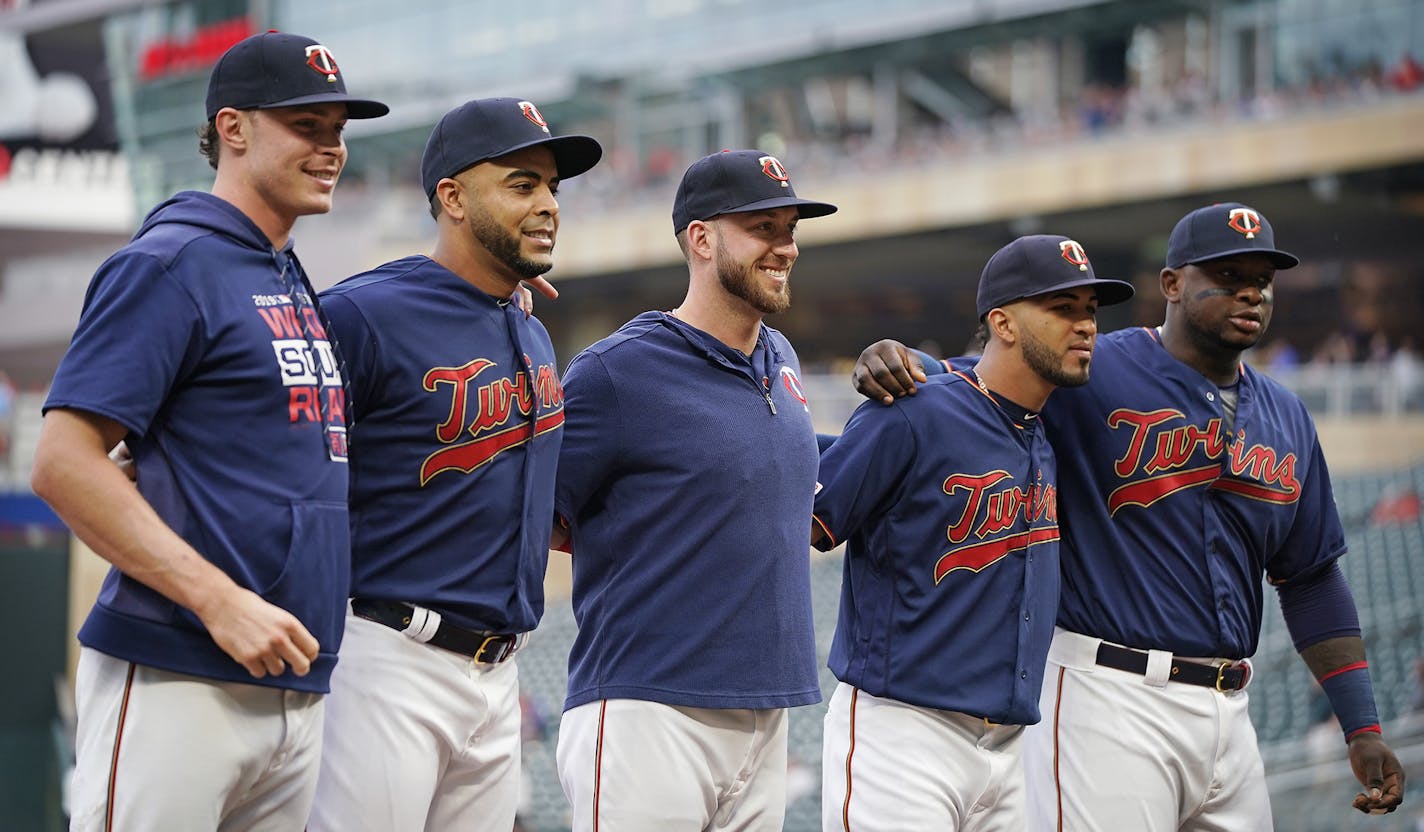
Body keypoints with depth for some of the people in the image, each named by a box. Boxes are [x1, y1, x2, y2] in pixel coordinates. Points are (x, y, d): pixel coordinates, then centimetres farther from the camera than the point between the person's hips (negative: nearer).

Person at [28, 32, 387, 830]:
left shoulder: (296, 282, 19)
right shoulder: (169, 263, -6)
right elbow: (63, 463, -12)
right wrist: (218, 600, -20)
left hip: (297, 694, 8)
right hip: (177, 686, -8)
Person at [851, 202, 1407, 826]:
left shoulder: (1286, 418, 15)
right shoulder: (1091, 375, -4)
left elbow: (1310, 578, 19)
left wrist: (1362, 727, 14)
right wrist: (888, 358, -30)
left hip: (1229, 710, 7)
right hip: (1108, 703, -6)